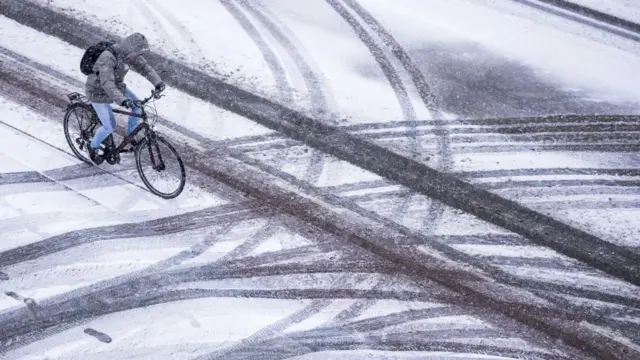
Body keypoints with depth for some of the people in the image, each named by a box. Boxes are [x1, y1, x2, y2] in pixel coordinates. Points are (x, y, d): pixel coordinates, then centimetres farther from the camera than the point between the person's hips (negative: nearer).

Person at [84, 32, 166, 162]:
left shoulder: (128, 53, -16)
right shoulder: (107, 59, -38)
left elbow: (144, 66, -13)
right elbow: (107, 83, -48)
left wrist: (157, 82, -29)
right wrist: (122, 100, -61)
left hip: (117, 85, 7)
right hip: (98, 92, -7)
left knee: (137, 106, -4)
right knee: (110, 126, -6)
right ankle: (93, 146, 22)